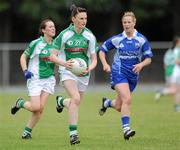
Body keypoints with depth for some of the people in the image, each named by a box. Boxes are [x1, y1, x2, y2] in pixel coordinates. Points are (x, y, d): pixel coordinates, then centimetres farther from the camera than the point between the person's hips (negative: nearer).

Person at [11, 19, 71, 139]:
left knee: (41, 108, -5)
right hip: (35, 78, -4)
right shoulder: (36, 43, -10)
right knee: (36, 107, -12)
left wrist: (66, 64, 0)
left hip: (49, 79, 4)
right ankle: (20, 103, 20)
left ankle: (27, 131, 10)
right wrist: (25, 71, -14)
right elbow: (23, 57, -1)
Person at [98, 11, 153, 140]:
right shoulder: (117, 39, -2)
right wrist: (105, 64, -7)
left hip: (133, 75, 3)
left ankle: (107, 102, 43)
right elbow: (102, 50, 9)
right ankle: (126, 129, -22)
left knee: (119, 107, 9)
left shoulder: (142, 40, -2)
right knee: (127, 99, -24)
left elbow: (148, 58, 1)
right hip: (119, 73, -3)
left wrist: (141, 64, -20)